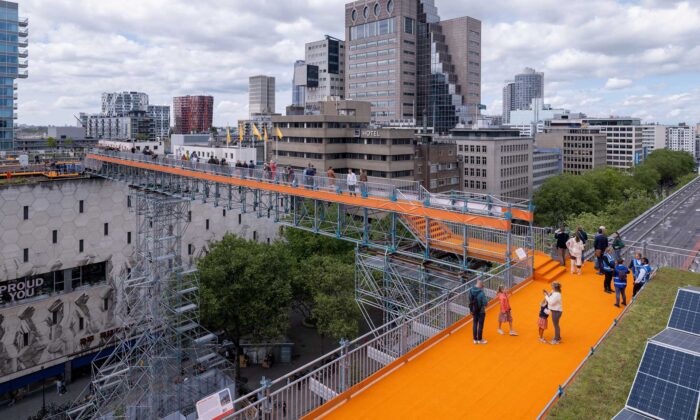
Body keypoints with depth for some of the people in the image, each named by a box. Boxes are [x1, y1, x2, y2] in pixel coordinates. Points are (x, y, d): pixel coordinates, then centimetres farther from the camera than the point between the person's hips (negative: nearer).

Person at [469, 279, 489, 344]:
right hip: (480, 311, -6)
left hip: (473, 310, 6)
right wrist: (487, 302, -3)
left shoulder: (471, 290, -9)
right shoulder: (481, 293, -28)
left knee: (475, 324, 17)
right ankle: (480, 339, 25)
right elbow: (485, 303, -24)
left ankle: (475, 339, 28)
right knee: (480, 325, 11)